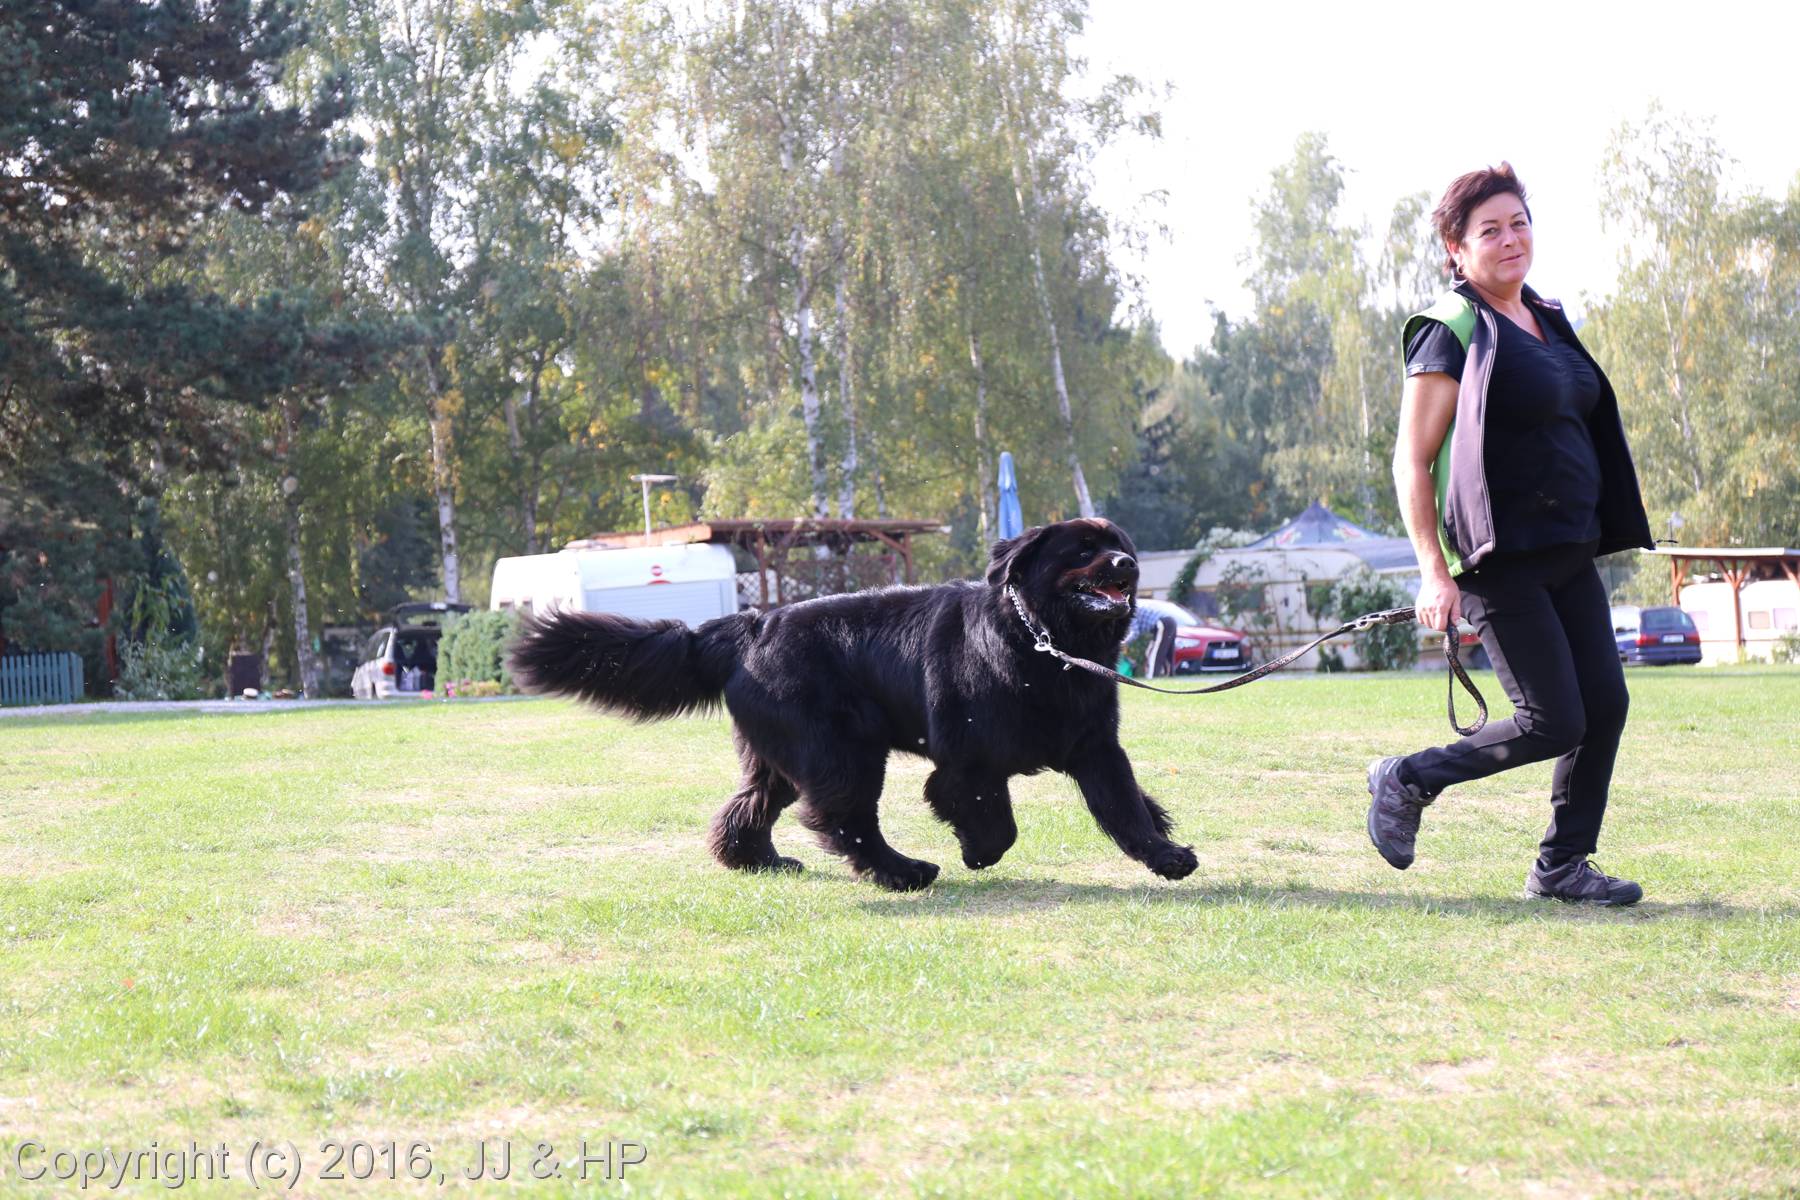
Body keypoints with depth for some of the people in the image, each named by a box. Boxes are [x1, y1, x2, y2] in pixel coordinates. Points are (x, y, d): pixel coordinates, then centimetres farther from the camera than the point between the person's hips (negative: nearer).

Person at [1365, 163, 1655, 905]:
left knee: (1605, 704, 2)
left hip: (1568, 553, 8)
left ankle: (1562, 866, 14)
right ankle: (1407, 780, 9)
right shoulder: (1452, 333, -9)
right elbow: (1411, 462, -12)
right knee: (1553, 722, -10)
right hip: (1501, 559, -8)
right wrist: (1433, 571, -18)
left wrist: (1591, 536, 23)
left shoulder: (1548, 320, 16)